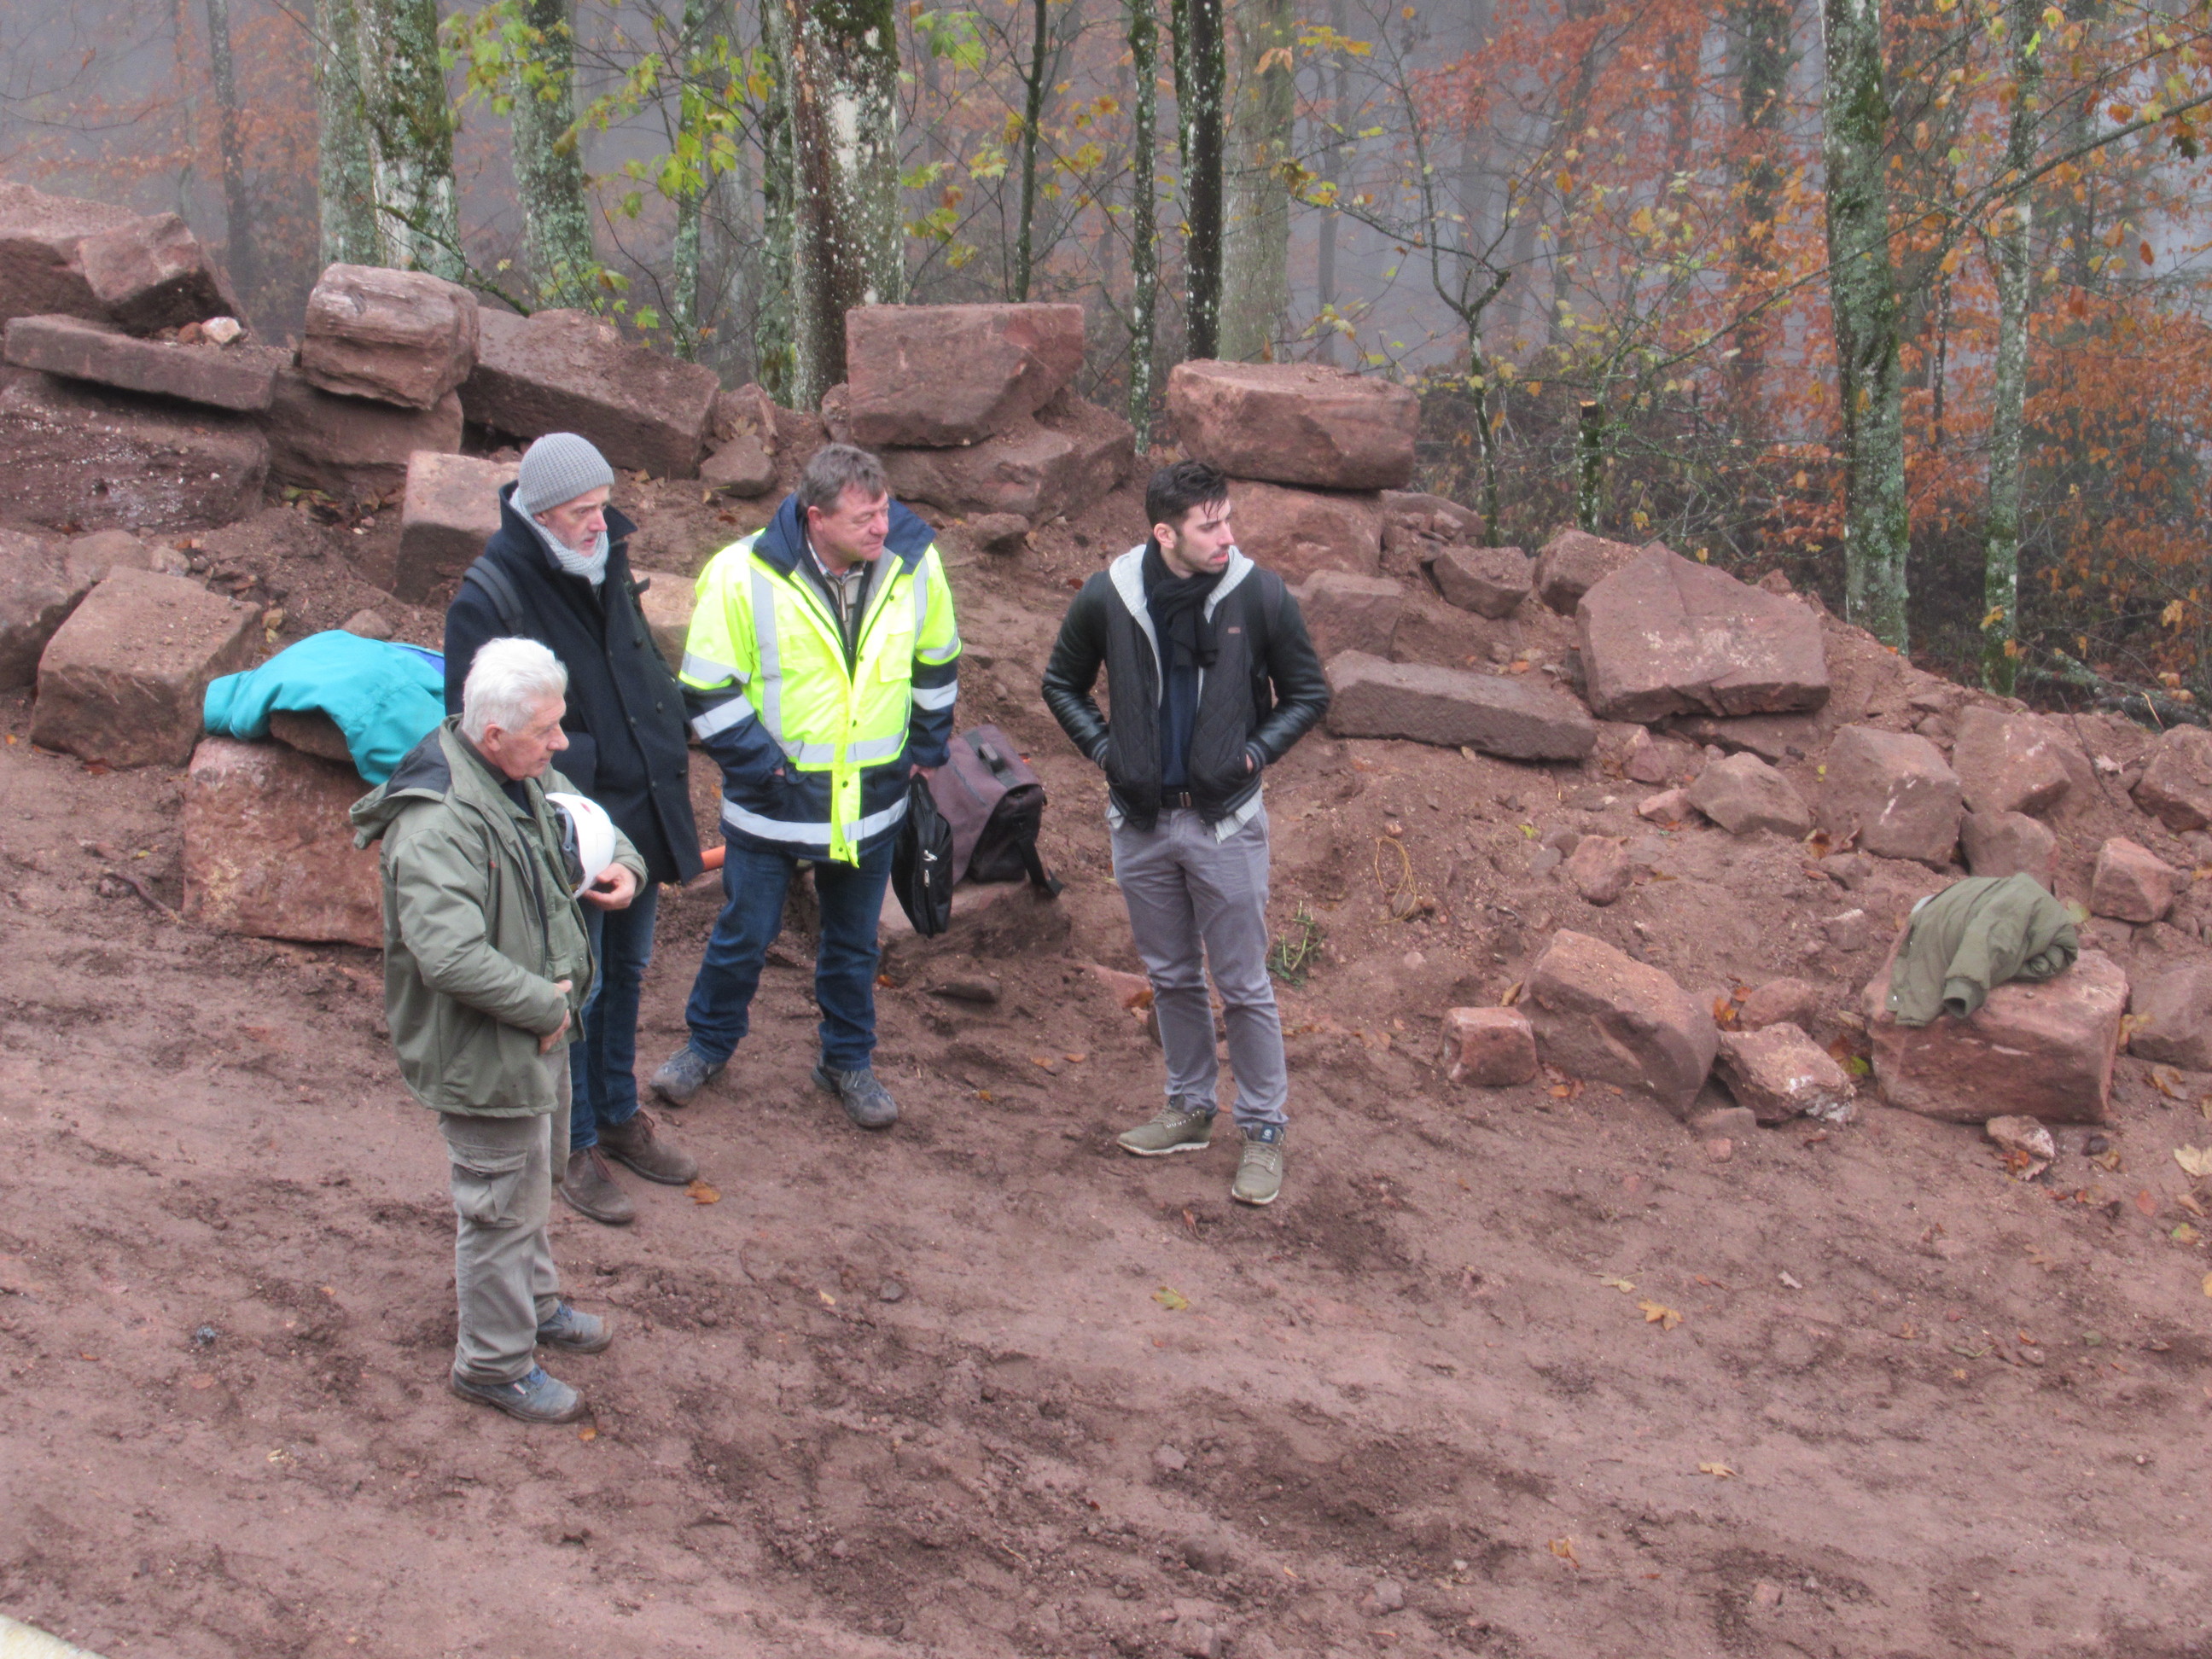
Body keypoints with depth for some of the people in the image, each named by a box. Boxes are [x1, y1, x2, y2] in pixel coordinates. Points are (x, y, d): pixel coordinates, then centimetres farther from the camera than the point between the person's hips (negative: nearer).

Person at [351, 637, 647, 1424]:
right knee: (501, 1205, 8)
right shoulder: (435, 827, -32)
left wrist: (620, 862, -2)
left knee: (532, 1183, 28)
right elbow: (452, 957, -40)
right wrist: (545, 1005, -27)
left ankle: (535, 1305, 50)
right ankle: (495, 1363, 27)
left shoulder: (523, 778, -1)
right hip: (481, 1054, -9)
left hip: (537, 1031, 9)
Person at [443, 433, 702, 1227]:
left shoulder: (606, 568, 4)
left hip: (639, 813, 7)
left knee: (626, 974, 21)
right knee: (571, 989, 6)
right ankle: (575, 1145, 23)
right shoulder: (489, 599, -19)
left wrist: (669, 762, 12)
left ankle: (619, 1115, 39)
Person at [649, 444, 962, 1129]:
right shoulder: (744, 575, -20)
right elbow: (708, 691, -13)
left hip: (871, 802, 2)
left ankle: (848, 1060, 36)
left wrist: (926, 749, 8)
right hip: (772, 804, -2)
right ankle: (710, 1043, 37)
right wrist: (761, 765, -14)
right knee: (744, 933, 13)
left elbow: (937, 663, 8)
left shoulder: (913, 563, -10)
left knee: (853, 942, 17)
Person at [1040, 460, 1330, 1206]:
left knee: (1244, 984, 3)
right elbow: (1062, 684, 11)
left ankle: (1263, 1130, 16)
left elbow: (1308, 694, 3)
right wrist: (1103, 749, -2)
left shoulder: (1259, 595, -10)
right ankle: (1190, 1108, 33)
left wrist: (1254, 753, -10)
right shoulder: (1107, 597, -6)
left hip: (1224, 821, -2)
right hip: (1140, 821, 3)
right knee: (1171, 976, 16)